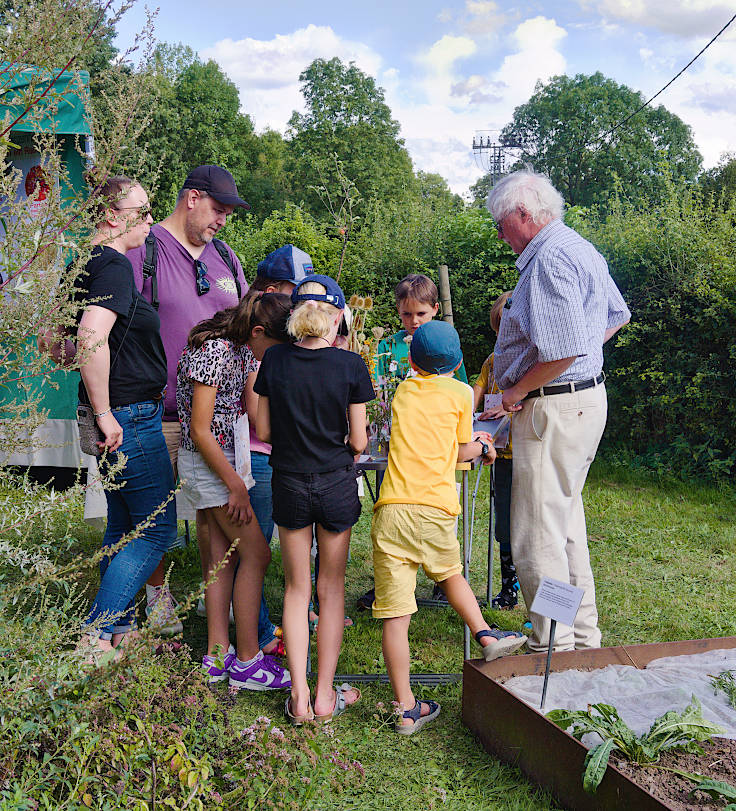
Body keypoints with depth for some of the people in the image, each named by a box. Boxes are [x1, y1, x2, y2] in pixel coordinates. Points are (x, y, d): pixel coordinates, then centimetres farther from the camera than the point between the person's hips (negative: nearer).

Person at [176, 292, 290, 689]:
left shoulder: (239, 347, 6)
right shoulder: (213, 351, -22)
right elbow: (200, 430, -22)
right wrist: (236, 485, -18)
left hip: (227, 455, 9)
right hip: (208, 461, -9)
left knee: (224, 554, 10)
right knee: (256, 553, -6)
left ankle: (217, 656, 17)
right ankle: (247, 661, 3)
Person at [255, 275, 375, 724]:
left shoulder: (275, 361, -6)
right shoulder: (350, 366, -12)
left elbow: (264, 431, 0)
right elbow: (358, 441, -8)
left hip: (289, 484, 2)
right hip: (336, 485, -2)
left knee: (297, 589, 14)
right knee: (332, 589, 12)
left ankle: (299, 698, 15)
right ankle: (326, 696, 21)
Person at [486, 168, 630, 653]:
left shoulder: (549, 258, -18)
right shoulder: (581, 248, 15)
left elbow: (565, 351, -26)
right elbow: (617, 315, 27)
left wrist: (518, 391, -12)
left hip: (555, 407, -11)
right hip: (588, 397, 11)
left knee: (537, 536, -3)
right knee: (565, 518, 19)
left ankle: (555, 647, 7)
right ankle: (583, 634, 31)